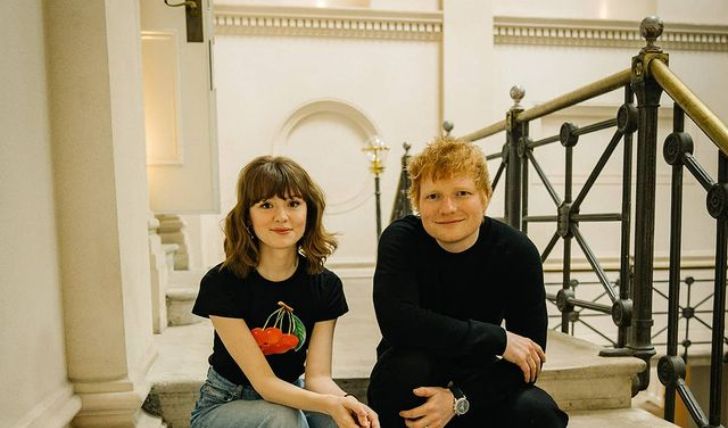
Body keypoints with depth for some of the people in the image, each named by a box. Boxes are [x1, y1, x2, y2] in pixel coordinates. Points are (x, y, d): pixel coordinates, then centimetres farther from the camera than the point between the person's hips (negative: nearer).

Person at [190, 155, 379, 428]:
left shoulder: (325, 285, -10)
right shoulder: (221, 283, -21)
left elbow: (318, 375, -13)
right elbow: (263, 381, -23)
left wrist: (343, 401, -36)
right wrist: (329, 404, -38)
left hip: (291, 395, 2)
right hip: (225, 404, -2)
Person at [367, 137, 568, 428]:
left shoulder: (517, 252, -15)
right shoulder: (400, 240, -18)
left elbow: (529, 359, -14)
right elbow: (397, 321, -34)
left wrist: (459, 399, -27)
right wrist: (498, 339, -30)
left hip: (476, 384, 2)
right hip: (412, 390, -1)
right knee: (406, 365, -33)